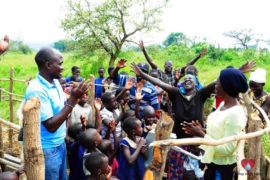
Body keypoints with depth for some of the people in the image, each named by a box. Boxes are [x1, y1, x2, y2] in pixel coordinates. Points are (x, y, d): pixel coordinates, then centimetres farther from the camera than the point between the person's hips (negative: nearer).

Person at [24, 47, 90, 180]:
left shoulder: (55, 82, 2)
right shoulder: (36, 90, -24)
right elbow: (51, 125, -25)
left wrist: (75, 96, -7)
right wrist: (73, 99, -26)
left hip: (60, 143, 8)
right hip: (47, 149, -8)